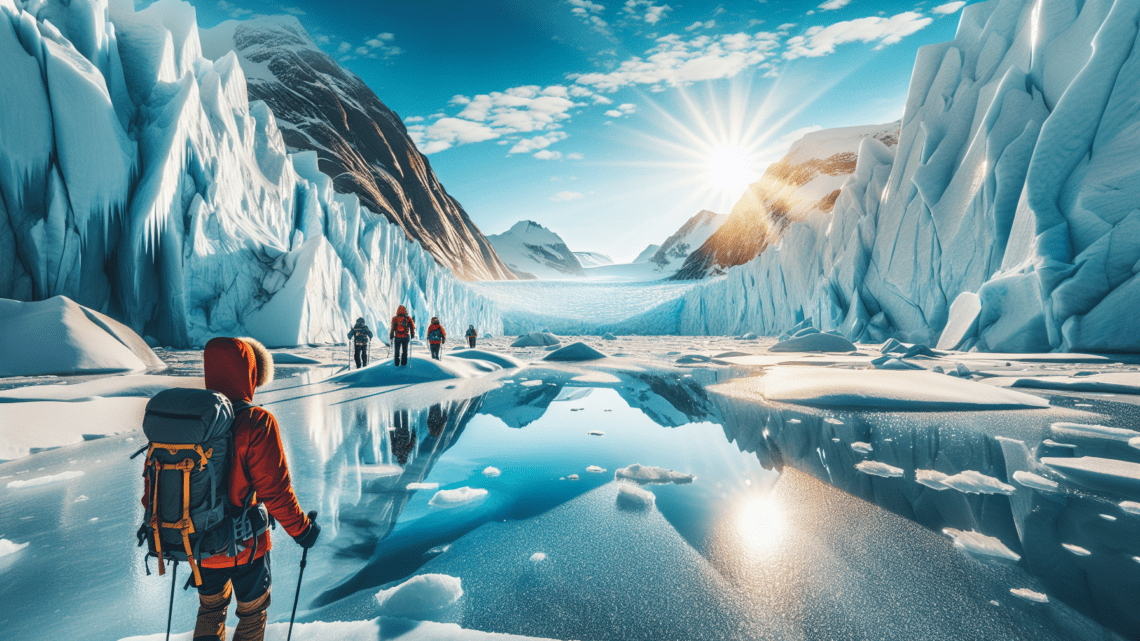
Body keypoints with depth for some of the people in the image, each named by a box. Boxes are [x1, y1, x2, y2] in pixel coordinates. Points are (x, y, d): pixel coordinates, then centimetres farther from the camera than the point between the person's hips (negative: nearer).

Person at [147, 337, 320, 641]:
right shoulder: (256, 423, -25)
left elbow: (155, 476, 1)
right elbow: (274, 491, -23)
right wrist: (301, 529, -8)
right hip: (243, 546, -5)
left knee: (211, 607, 31)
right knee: (253, 613, 22)